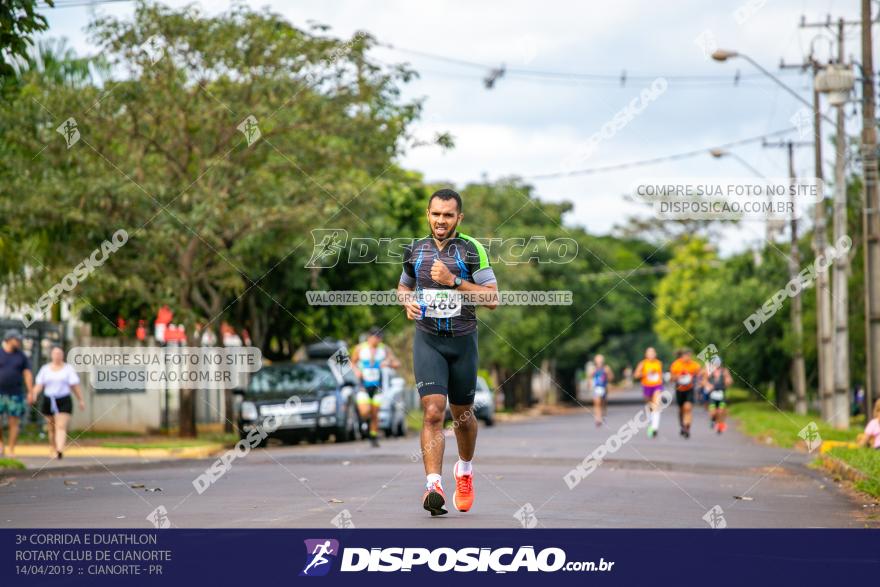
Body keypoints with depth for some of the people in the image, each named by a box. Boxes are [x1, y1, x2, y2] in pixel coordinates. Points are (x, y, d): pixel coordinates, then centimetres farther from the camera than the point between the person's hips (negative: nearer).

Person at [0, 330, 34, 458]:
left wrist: (31, 392, -3)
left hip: (15, 394, 1)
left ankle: (11, 450, 5)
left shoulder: (21, 356, 7)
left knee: (14, 422, -1)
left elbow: (28, 374, 5)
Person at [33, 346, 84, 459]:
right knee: (52, 428, 7)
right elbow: (39, 385, 5)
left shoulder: (68, 369, 4)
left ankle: (60, 451, -30)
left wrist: (80, 400, -2)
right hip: (48, 401, 3)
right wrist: (34, 394, -12)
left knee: (61, 427, -16)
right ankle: (54, 451, 17)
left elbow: (75, 386, 1)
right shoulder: (45, 369, 9)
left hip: (64, 402, -3)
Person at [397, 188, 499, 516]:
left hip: (463, 340, 0)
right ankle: (434, 486, -23)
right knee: (433, 412, -16)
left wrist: (454, 281, -19)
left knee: (462, 415, 14)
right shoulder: (415, 250, 5)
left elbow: (492, 298, -10)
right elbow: (403, 286, 24)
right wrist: (407, 302, 0)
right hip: (427, 340, 0)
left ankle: (465, 470, 41)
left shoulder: (472, 250, -5)